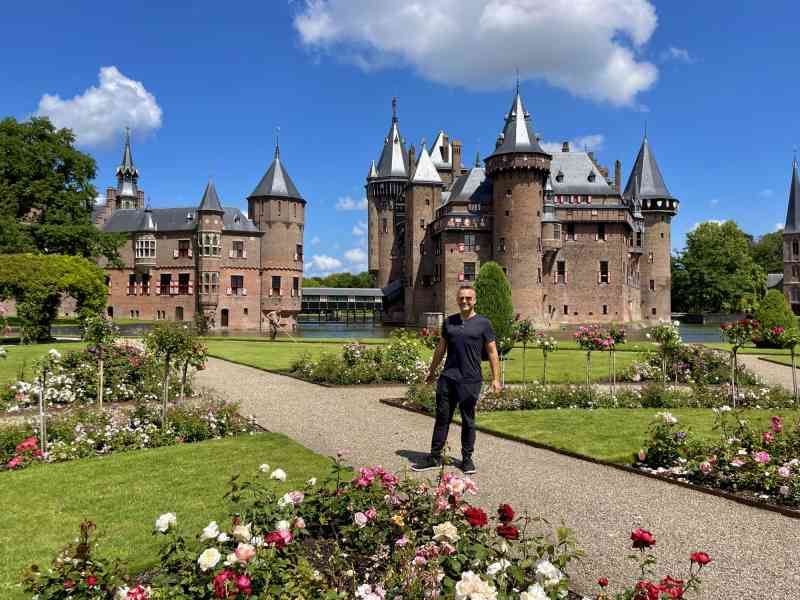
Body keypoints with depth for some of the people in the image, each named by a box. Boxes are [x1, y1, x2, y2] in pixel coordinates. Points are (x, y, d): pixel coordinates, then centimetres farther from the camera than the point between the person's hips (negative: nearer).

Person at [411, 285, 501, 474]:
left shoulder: (483, 323, 1)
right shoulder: (449, 322, 11)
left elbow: (492, 352, 1)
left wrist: (495, 378, -5)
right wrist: (432, 370, 23)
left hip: (470, 381, -3)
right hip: (447, 378, 3)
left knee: (468, 421, 8)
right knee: (442, 418, 6)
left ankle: (467, 459, 20)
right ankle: (435, 457, 15)